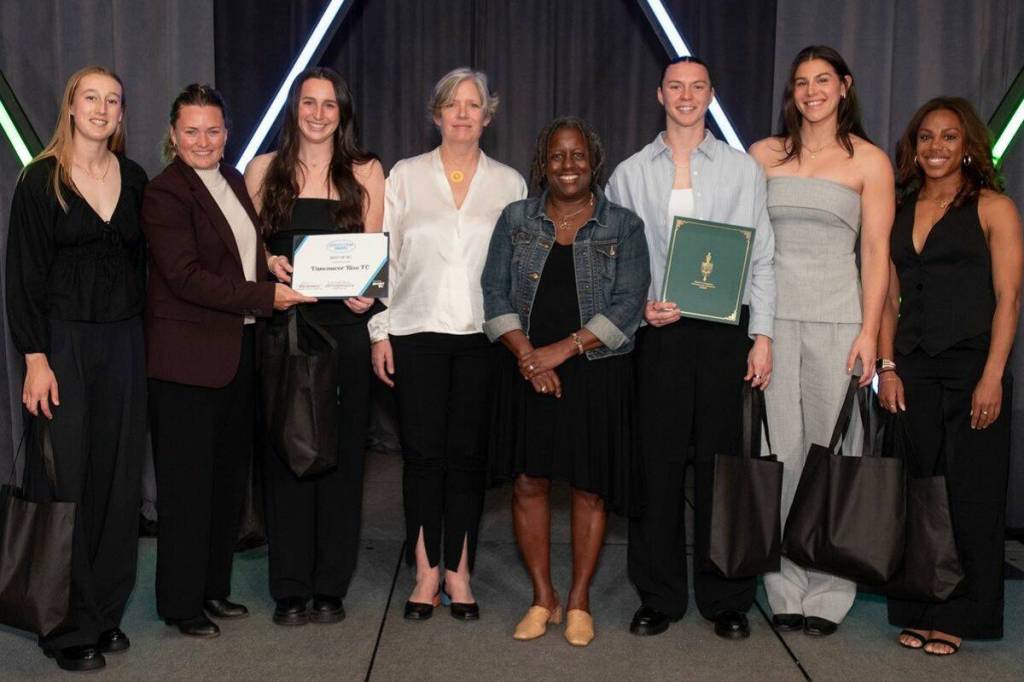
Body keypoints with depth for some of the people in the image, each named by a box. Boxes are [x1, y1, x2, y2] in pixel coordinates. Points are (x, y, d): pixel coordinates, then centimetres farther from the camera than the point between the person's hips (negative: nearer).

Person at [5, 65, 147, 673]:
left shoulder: (134, 179, 9)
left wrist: (145, 338, 4)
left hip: (125, 342, 4)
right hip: (64, 341, -4)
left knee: (119, 478, 7)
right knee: (65, 479, -1)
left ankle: (106, 611, 20)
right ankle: (69, 625, 11)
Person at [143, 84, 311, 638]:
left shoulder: (234, 182, 14)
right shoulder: (165, 193, -11)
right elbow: (186, 276, -19)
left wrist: (275, 264, 4)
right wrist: (266, 296, -19)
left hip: (240, 350, 8)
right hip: (188, 357, -8)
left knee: (229, 475, 14)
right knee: (187, 483, 1)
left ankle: (214, 587, 28)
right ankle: (181, 602, 15)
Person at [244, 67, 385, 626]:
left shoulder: (365, 172, 8)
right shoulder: (265, 169, 9)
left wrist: (365, 289, -15)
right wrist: (269, 264, -11)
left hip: (344, 324, 0)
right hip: (280, 323, 0)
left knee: (341, 451, 3)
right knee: (284, 452, 2)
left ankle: (330, 586, 14)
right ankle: (290, 588, 12)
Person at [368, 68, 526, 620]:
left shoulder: (509, 183, 9)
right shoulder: (405, 176, 7)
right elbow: (382, 254, 6)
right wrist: (380, 331, 0)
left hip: (484, 336, 1)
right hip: (418, 332, 0)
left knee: (469, 454, 3)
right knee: (422, 451, 0)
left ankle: (459, 572, 14)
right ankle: (427, 572, 12)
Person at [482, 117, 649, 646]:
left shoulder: (623, 226, 3)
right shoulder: (516, 219, 8)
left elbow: (627, 304, -5)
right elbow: (495, 292, 3)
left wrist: (564, 349, -14)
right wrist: (526, 354, -12)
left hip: (597, 374, -1)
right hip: (528, 372, 2)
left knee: (589, 488, 4)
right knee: (529, 483, 3)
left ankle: (579, 600, 18)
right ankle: (543, 598, 18)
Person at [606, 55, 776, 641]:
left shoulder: (743, 169, 8)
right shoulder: (631, 174, 10)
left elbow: (761, 259, 6)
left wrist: (762, 336, -2)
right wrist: (640, 306, -8)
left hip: (725, 329, 0)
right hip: (657, 330, 1)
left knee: (721, 462, 3)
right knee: (657, 464, 3)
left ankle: (726, 600, 16)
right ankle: (659, 597, 15)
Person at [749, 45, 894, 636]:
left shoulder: (869, 161, 5)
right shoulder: (765, 154, 10)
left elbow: (877, 252, 1)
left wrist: (869, 332, -7)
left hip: (836, 320, -2)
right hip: (771, 316, 2)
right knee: (780, 450, 3)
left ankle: (828, 594, 11)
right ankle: (787, 589, 11)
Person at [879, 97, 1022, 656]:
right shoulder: (899, 211, 13)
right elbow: (889, 299, 12)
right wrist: (887, 368, 2)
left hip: (972, 367, -4)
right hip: (912, 371, 4)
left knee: (970, 496, 2)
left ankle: (958, 616, 13)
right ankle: (918, 612, 17)